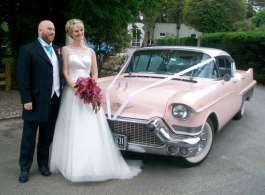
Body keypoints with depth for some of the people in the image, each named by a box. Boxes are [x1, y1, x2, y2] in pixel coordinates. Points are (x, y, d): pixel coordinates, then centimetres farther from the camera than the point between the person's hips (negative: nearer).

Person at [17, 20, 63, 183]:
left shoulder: (58, 50, 12)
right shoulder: (28, 50, -4)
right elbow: (23, 77, -8)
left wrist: (61, 95, 5)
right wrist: (26, 99, -15)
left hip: (55, 100, 5)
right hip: (36, 100, -4)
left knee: (47, 136, 14)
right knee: (29, 136, 5)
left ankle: (43, 164, 29)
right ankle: (25, 168, 16)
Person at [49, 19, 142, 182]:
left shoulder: (90, 51, 12)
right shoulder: (66, 50, 4)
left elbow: (95, 73, 9)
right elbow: (65, 73, -2)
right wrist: (76, 88, -16)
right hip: (72, 91, -2)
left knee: (91, 129, 1)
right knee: (73, 129, -1)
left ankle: (95, 164, 10)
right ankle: (74, 166, 7)